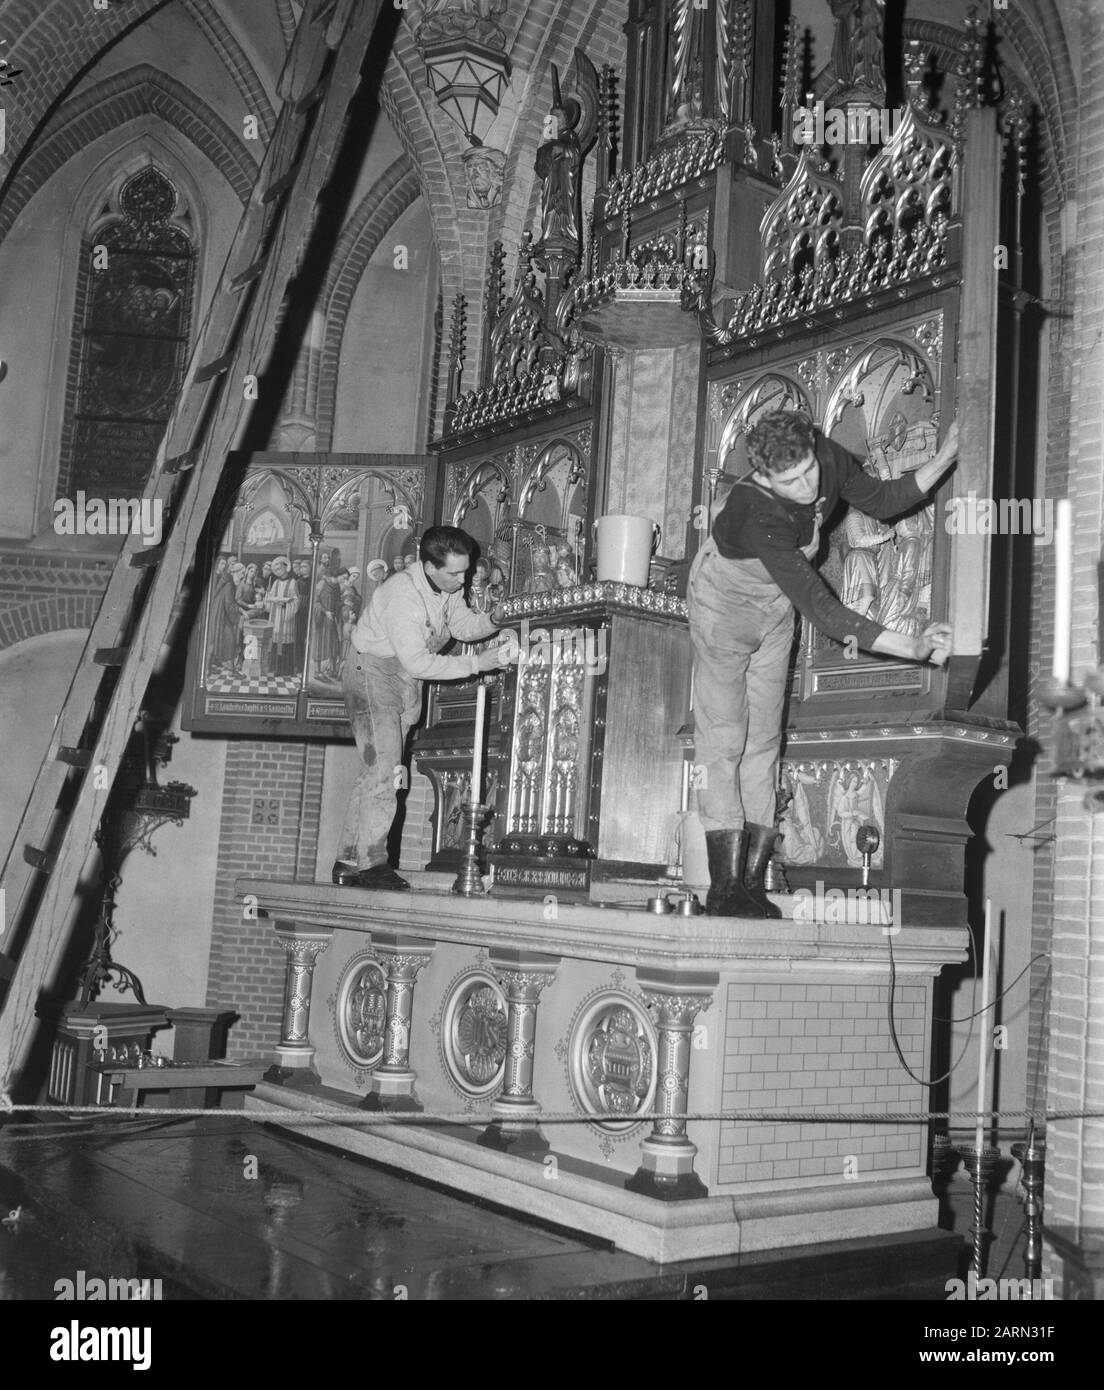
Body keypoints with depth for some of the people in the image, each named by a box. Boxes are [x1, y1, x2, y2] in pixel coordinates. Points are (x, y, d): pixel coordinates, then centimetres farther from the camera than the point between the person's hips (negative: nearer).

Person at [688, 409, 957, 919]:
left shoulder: (829, 458, -22)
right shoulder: (758, 518, -41)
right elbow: (824, 613, -44)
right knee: (723, 739, -12)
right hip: (724, 597, -6)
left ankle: (751, 884, 2)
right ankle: (724, 888, -13)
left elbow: (882, 502, 0)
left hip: (776, 605, 7)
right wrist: (912, 648, -47)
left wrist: (944, 460, -12)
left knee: (763, 739, 2)